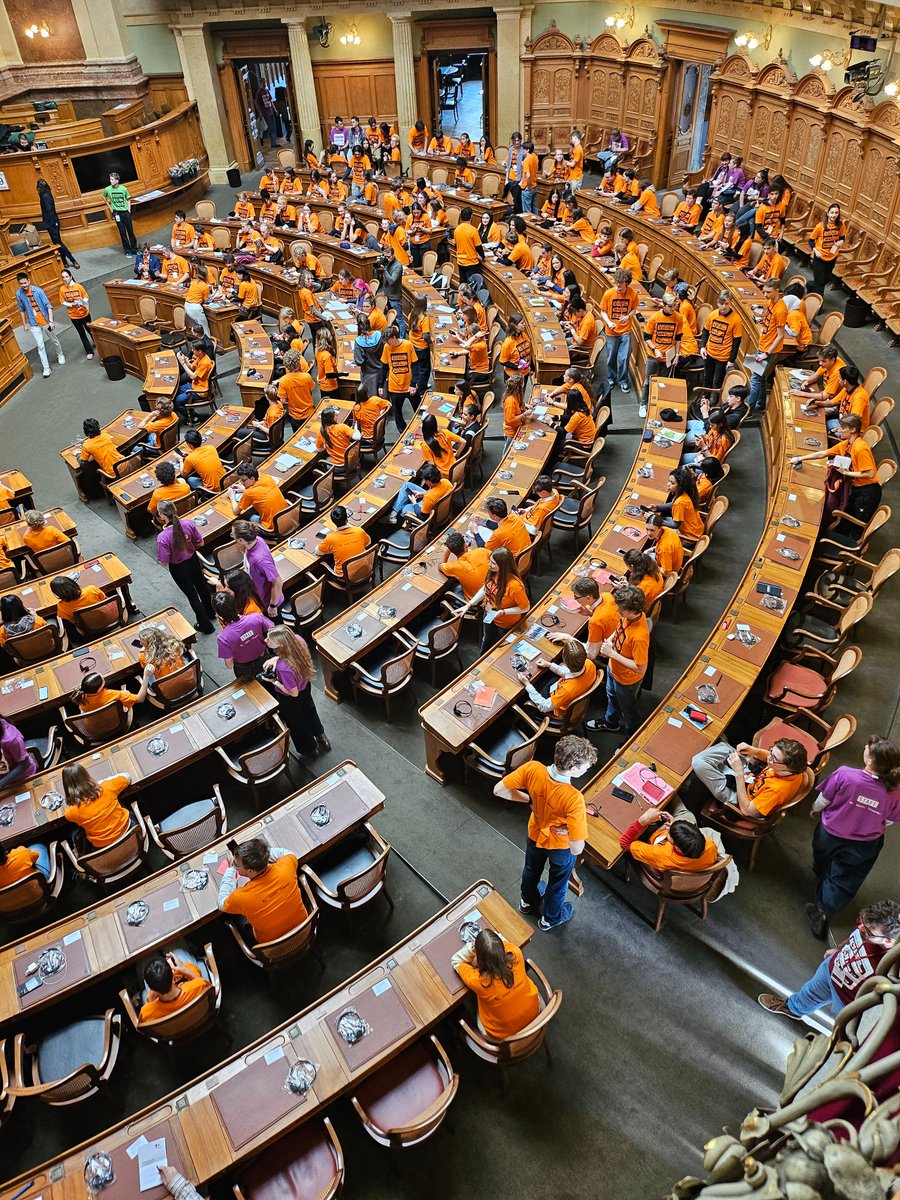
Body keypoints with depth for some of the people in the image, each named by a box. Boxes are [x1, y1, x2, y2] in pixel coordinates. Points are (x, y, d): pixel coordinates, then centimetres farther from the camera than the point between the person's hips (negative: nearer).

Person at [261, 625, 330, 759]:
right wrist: (277, 658, -18)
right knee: (309, 711, 36)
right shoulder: (298, 639, -29)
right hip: (305, 685, 6)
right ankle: (321, 737, 63)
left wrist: (274, 681, -20)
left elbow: (293, 692, -29)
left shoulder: (283, 668, -46)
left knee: (297, 725, 27)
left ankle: (310, 750, 55)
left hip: (290, 701, -6)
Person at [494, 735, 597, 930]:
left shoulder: (532, 769, -34)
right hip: (561, 845, -4)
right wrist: (569, 829, -21)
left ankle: (527, 901, 65)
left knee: (532, 869, 35)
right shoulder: (573, 799, -44)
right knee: (558, 881, 30)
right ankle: (551, 918, 57)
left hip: (535, 834, 4)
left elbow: (499, 790, -21)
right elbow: (577, 848, -40)